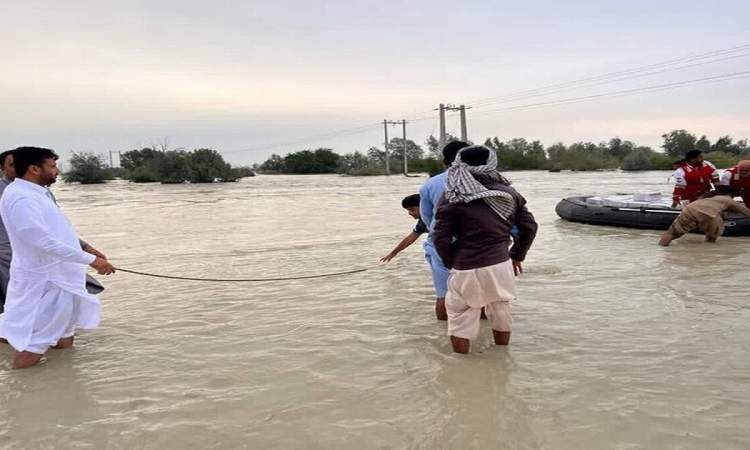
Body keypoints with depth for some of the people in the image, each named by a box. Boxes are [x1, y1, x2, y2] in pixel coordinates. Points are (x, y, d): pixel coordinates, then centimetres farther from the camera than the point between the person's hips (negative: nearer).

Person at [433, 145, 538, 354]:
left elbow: (441, 238, -10)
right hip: (501, 265, 4)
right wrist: (517, 255, 20)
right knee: (501, 315, 23)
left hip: (466, 269, -4)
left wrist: (451, 263, 6)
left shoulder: (452, 198, -8)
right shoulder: (508, 192, 4)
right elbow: (530, 227, 9)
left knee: (460, 320, 13)